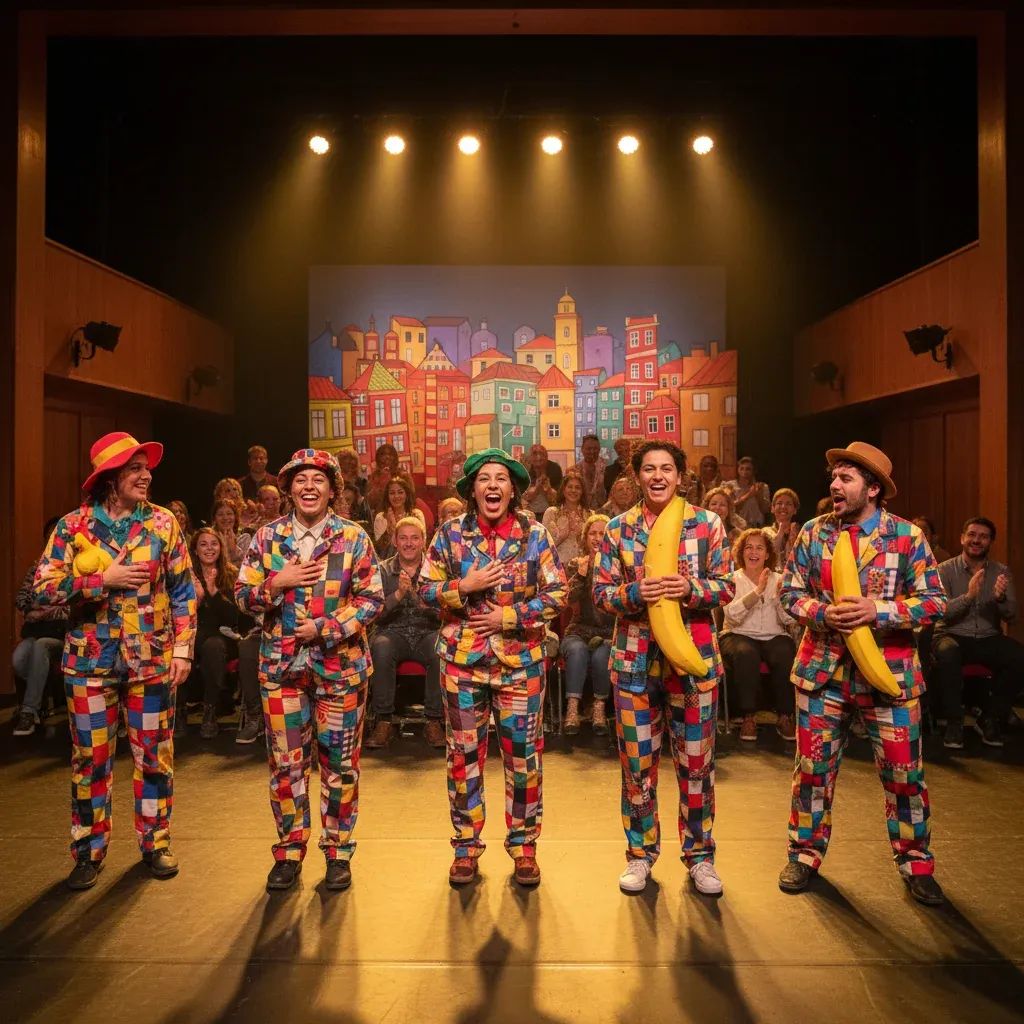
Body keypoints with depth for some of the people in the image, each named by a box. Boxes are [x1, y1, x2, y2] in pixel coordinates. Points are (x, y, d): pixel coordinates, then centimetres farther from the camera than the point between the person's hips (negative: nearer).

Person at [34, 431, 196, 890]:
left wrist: (183, 647, -5)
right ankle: (88, 850, 26)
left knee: (155, 754, 9)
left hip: (152, 658, 0)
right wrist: (104, 580, -16)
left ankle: (155, 842, 27)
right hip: (91, 659, 0)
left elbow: (183, 590, 1)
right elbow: (44, 588, -6)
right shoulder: (73, 526, -2)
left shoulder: (162, 523, -1)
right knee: (90, 757, 9)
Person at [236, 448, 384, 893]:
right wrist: (278, 582, -15)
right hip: (281, 664, 2)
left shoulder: (353, 537, -2)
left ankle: (338, 852, 23)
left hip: (340, 664, -1)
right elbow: (243, 594, 4)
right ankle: (290, 850, 26)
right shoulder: (268, 536, 4)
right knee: (285, 761, 9)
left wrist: (326, 629, -15)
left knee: (339, 762, 7)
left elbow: (372, 598, -5)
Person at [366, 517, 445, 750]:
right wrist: (399, 594, -22)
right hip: (393, 632, 0)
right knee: (381, 647, -33)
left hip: (428, 632, 0)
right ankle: (384, 721, -19)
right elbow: (375, 613, -6)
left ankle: (434, 721, -16)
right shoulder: (383, 570, 6)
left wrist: (427, 604, -23)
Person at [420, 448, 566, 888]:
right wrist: (465, 586, -16)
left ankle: (524, 845, 25)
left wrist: (510, 616, -12)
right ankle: (466, 847, 25)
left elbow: (557, 593, -3)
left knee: (523, 756, 7)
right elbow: (426, 588, 1)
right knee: (463, 754, 8)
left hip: (521, 661, 0)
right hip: (462, 658, 1)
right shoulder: (450, 533, 0)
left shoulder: (535, 535, -1)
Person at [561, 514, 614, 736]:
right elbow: (570, 602, -7)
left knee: (601, 654, -33)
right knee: (577, 650, -33)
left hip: (609, 633, 0)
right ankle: (572, 708, -30)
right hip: (578, 631, 1)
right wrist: (580, 575, -21)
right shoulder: (574, 565, 7)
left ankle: (599, 708, -16)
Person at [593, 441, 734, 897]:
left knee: (696, 761, 9)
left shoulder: (707, 523, 0)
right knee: (637, 761, 9)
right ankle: (640, 852, 28)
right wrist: (636, 592, -20)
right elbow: (601, 593, 0)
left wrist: (689, 588, -19)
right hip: (635, 659, 1)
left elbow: (725, 586, 0)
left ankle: (699, 854, 28)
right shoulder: (618, 529, 2)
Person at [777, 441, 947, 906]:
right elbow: (790, 592, 4)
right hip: (823, 669, 2)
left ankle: (915, 863, 30)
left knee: (904, 775, 8)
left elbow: (934, 601, -5)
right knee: (813, 769, 10)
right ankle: (805, 854, 28)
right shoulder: (813, 532, 1)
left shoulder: (907, 536, -5)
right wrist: (822, 612, -16)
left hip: (890, 673, -1)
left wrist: (879, 611, -20)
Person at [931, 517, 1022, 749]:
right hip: (953, 635, -3)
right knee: (947, 654, -38)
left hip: (989, 638, 3)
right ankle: (954, 722, -18)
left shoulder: (1001, 571, 7)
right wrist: (968, 596, -28)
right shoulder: (945, 569, -1)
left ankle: (990, 719, -6)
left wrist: (1001, 598, -24)